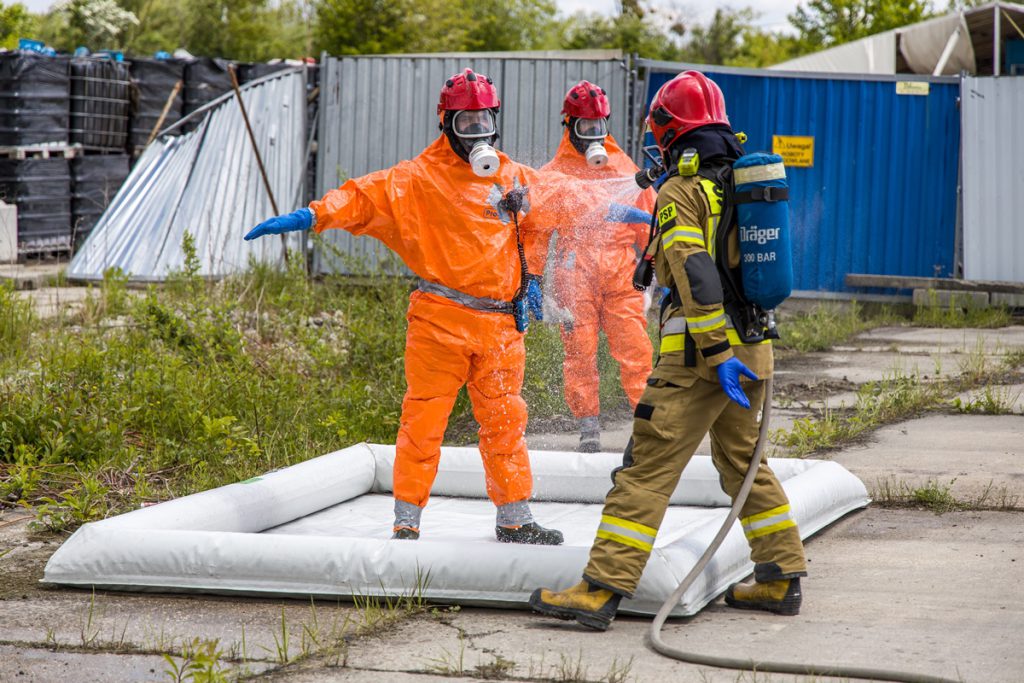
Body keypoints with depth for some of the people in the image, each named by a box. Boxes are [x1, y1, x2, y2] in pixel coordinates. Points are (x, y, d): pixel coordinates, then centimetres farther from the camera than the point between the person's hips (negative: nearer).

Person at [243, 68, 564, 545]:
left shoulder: (516, 179, 13)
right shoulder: (419, 179, -3)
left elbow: (541, 218, 30)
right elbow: (367, 196, -15)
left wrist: (531, 276, 24)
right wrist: (312, 216, -30)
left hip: (501, 323, 4)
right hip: (440, 321, -4)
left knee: (505, 420, 9)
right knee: (424, 419, -3)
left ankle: (514, 519, 20)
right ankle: (407, 521, 4)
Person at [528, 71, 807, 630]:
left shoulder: (682, 190, -9)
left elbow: (696, 276, -20)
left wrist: (719, 355, -23)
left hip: (701, 355, -8)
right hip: (754, 349, 8)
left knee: (647, 469, -9)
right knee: (743, 461, 22)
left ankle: (601, 590, -12)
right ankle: (781, 579, 25)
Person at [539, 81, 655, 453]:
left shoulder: (625, 168, 14)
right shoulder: (553, 175, 8)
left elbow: (647, 221, 18)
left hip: (621, 275, 1)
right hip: (574, 276, -1)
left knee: (634, 349, -6)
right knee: (580, 352, -2)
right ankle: (588, 426, 5)